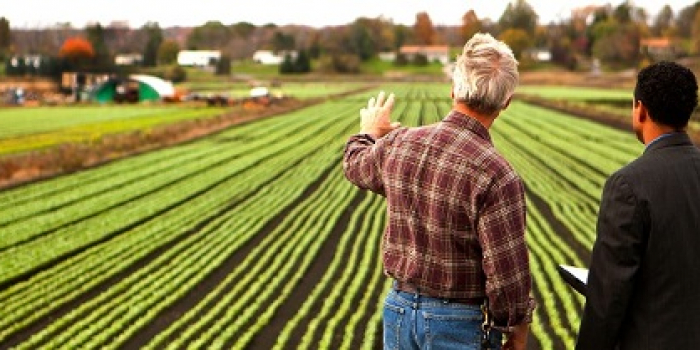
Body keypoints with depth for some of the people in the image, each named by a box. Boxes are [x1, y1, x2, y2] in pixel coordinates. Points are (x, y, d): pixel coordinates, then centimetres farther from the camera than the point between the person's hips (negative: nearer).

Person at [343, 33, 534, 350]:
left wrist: (369, 132, 41)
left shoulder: (398, 144, -5)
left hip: (398, 311, 5)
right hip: (459, 324, -5)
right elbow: (507, 271, -21)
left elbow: (355, 165, 19)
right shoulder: (497, 176, -24)